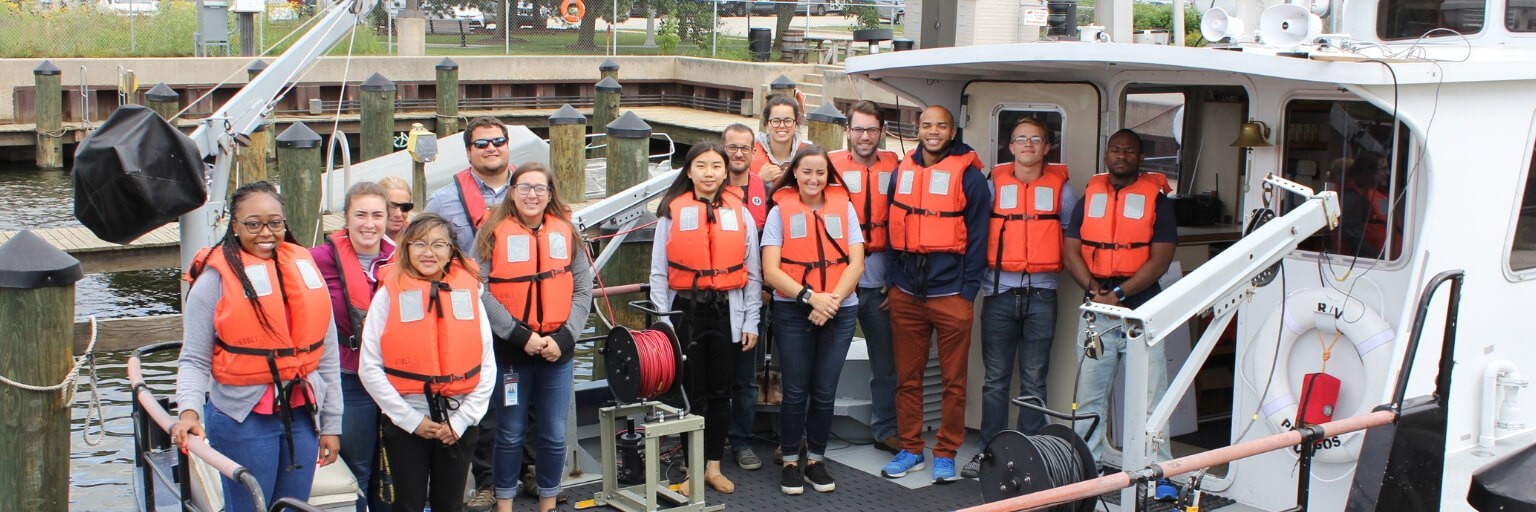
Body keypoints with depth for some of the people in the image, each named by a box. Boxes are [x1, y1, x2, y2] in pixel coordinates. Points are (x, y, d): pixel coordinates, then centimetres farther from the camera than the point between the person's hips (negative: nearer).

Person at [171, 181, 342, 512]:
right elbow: (194, 360, -8)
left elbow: (327, 355, 9)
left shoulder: (305, 268, 6)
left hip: (302, 414, 4)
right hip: (243, 420, -4)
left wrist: (332, 423, 9)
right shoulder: (215, 278, -7)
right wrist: (189, 411, -26)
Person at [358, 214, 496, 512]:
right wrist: (411, 419, -10)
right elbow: (370, 368, -7)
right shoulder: (389, 294, -5)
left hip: (458, 424, 2)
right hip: (406, 424, -2)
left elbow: (487, 366, 1)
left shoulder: (468, 292, 1)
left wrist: (462, 419, -7)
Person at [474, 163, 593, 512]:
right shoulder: (493, 232, -5)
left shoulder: (566, 232, 3)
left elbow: (583, 290, 2)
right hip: (509, 351, -2)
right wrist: (520, 335, -16)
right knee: (511, 434, 8)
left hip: (558, 352, 3)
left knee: (553, 435, 10)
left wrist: (564, 338, -10)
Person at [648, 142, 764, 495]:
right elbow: (659, 272, 0)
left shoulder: (740, 214, 4)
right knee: (689, 392, 5)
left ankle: (714, 467, 23)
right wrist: (663, 321, -5)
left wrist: (751, 322, 2)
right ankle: (693, 470, 17)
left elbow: (753, 273, 6)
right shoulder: (672, 212, -1)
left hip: (727, 311, 2)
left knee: (721, 392, 9)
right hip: (685, 309, -2)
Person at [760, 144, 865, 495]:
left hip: (839, 313, 2)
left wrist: (832, 300, -15)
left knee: (824, 391, 7)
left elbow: (856, 263, -1)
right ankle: (791, 462, 16)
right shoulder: (780, 210, 0)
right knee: (795, 391, 3)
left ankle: (816, 460, 21)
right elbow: (770, 271, -7)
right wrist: (809, 296, -18)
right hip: (792, 312, -1)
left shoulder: (844, 207, 5)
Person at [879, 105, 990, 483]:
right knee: (907, 378, 9)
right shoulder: (902, 172, 11)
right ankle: (910, 450, 19)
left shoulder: (968, 175, -2)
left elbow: (977, 237, -3)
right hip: (907, 292, 4)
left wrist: (969, 292, -8)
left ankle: (946, 455, 13)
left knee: (953, 381, 4)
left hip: (951, 292, -4)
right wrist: (893, 281, 10)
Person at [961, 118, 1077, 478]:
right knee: (995, 378, 4)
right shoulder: (994, 185, 8)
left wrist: (1060, 265, 2)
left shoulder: (1060, 188, 7)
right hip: (999, 292, 0)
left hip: (1041, 293, 0)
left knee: (1034, 380, 3)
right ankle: (988, 451, 10)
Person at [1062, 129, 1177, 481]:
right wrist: (1094, 290, -9)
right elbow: (1070, 251, 6)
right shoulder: (1090, 195, 13)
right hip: (1095, 310, 3)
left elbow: (1160, 258, -5)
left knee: (1148, 396, -5)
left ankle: (1158, 474, 1)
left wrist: (1120, 293, -14)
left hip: (1142, 309, -3)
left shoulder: (1156, 197, 4)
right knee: (1089, 394, 6)